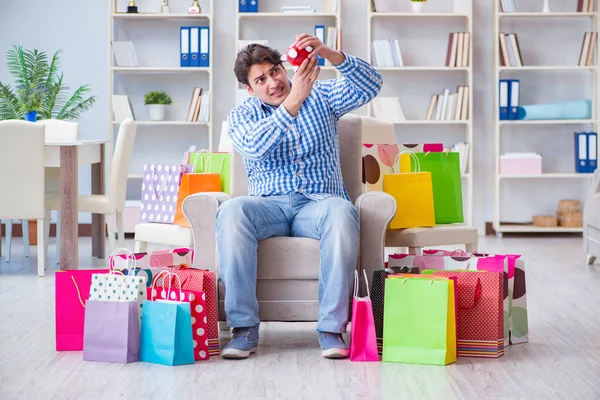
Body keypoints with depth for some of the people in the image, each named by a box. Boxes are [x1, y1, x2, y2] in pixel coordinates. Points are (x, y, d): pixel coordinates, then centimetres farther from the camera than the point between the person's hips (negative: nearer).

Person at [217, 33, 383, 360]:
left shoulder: (320, 95, 12)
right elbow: (254, 145, -16)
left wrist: (329, 54, -24)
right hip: (270, 206, 0)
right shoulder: (240, 116, 9)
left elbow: (369, 86, -7)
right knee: (231, 211, -34)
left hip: (319, 202, 0)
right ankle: (244, 327, -31)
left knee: (342, 212, -37)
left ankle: (331, 327, -33)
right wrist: (294, 101, -26)